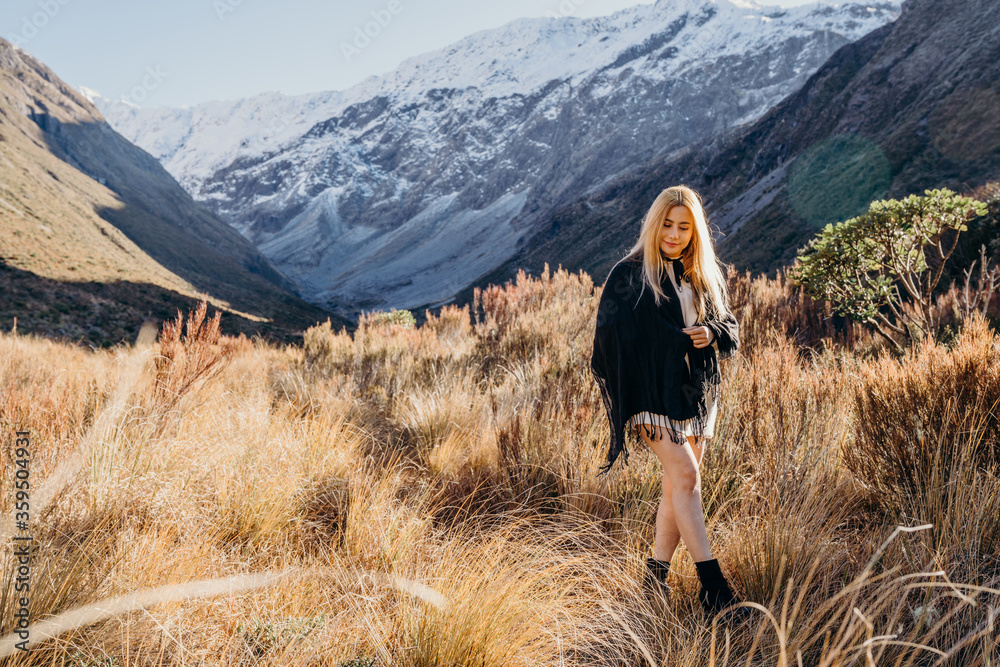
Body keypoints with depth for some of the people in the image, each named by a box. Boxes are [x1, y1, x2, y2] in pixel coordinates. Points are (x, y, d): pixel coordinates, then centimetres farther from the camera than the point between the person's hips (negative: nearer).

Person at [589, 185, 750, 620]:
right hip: (654, 393, -5)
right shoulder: (630, 275, -4)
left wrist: (712, 334, -7)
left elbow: (731, 331, 15)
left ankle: (657, 570, 23)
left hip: (698, 392, 6)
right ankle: (712, 587, -13)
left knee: (678, 484, 8)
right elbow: (610, 335, -6)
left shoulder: (706, 276, 12)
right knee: (685, 475, -15)